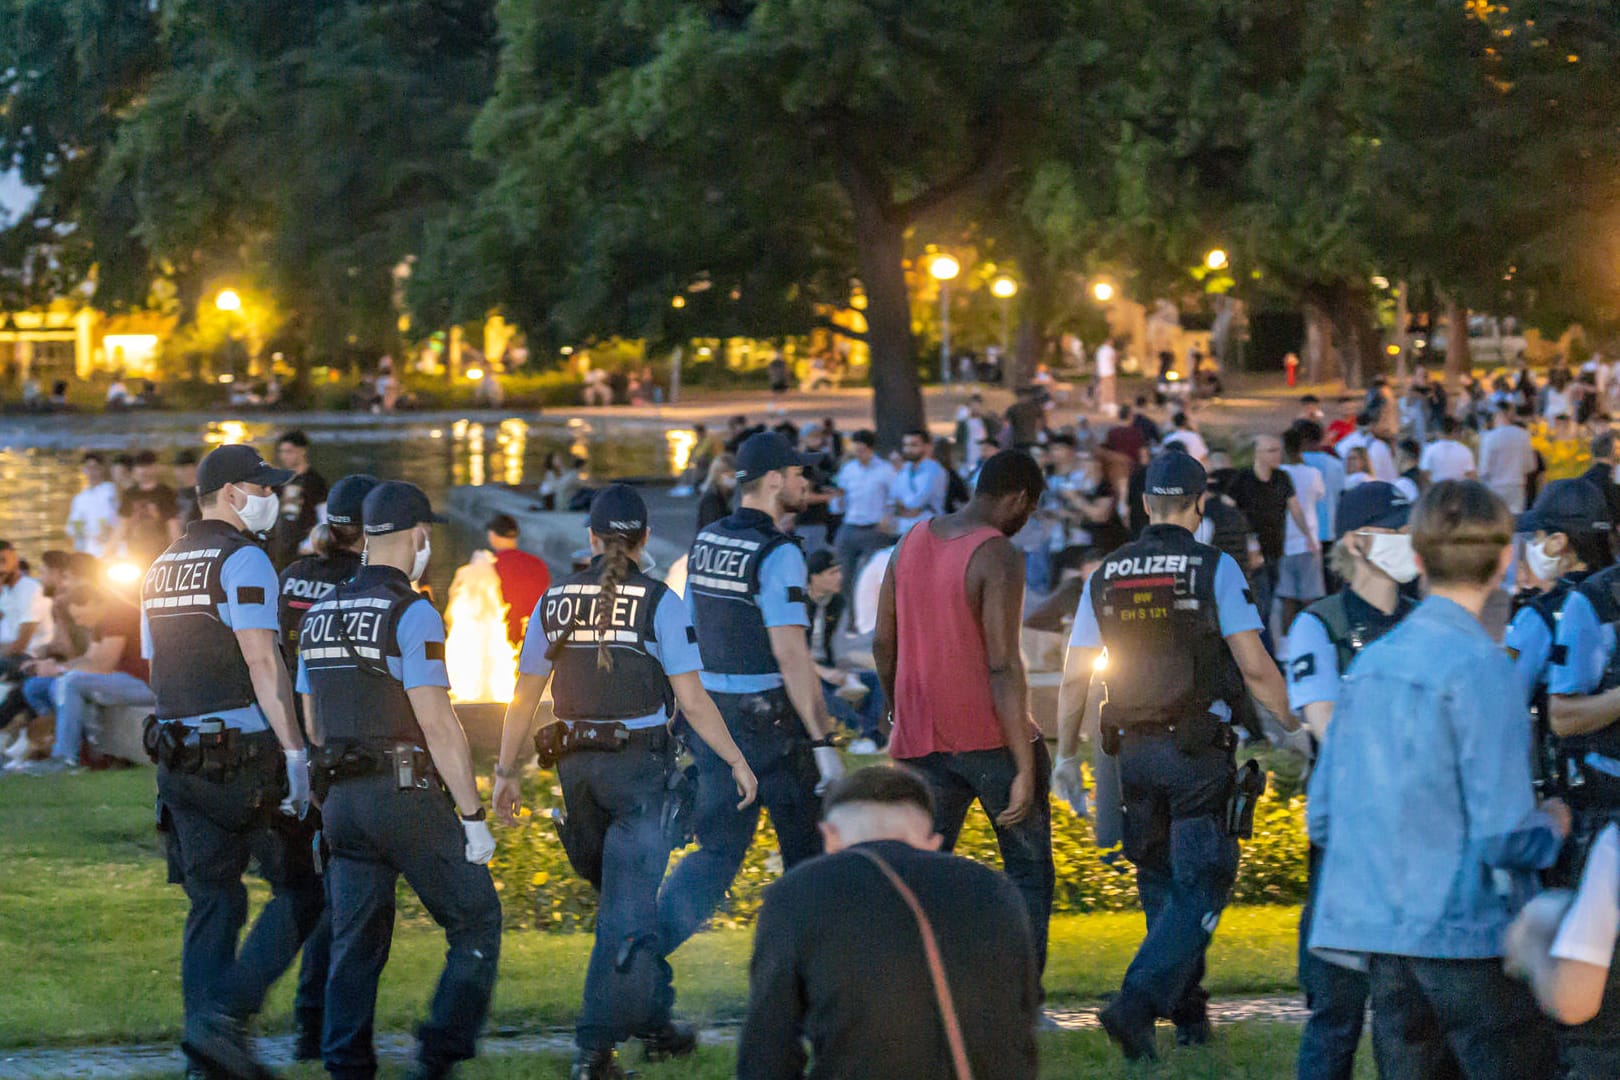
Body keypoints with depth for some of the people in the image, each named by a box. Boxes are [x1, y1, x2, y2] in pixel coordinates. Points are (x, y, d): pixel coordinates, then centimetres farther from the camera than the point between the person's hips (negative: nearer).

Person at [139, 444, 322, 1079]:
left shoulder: (163, 568, 17)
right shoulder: (242, 560, -9)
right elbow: (262, 663, -17)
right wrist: (295, 752, -18)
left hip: (179, 758, 8)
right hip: (245, 753, -8)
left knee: (211, 902, 10)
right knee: (299, 892, 0)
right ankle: (223, 1015, -14)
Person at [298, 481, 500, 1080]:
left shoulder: (318, 616, 12)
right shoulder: (412, 614, -11)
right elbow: (438, 725, -16)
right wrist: (473, 816, -12)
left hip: (339, 799, 7)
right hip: (408, 797, -7)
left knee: (355, 942, 10)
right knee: (476, 924, 4)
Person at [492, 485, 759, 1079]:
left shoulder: (555, 600, 5)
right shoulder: (658, 602, -8)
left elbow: (524, 696, 8)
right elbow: (692, 700, -10)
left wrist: (507, 772, 17)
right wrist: (737, 762, 1)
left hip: (576, 764, 4)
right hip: (640, 763, -4)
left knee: (624, 895, 22)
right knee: (627, 908, -4)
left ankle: (654, 1020, 29)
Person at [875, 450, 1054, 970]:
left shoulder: (912, 543, 7)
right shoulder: (998, 557, -14)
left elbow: (883, 645, 14)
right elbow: (1004, 667, -20)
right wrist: (1026, 770, -19)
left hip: (922, 739, 6)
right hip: (991, 734, -6)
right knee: (1029, 868, 10)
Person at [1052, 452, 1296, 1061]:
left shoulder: (1105, 576, 6)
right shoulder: (1215, 570, -7)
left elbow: (1074, 676, 7)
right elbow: (1255, 668, -9)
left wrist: (1066, 755, 16)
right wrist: (1294, 726, 3)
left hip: (1135, 752, 5)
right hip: (1199, 752, -5)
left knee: (1161, 884, 17)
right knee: (1200, 889, -3)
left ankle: (1188, 1015, 24)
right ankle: (1137, 1004, -20)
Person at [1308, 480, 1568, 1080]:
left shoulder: (1371, 660, 9)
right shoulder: (1480, 667, -12)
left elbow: (1322, 819, 13)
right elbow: (1504, 836, -16)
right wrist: (1552, 826, 5)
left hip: (1379, 925, 7)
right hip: (1460, 929, -7)